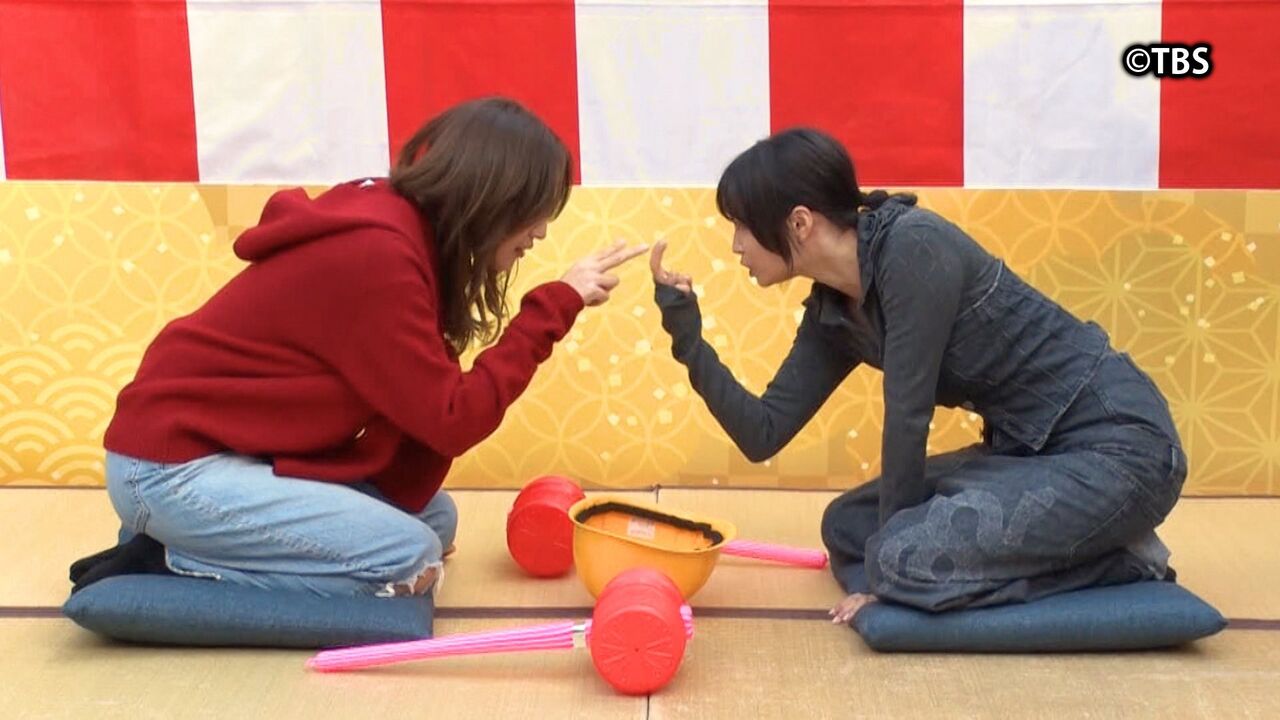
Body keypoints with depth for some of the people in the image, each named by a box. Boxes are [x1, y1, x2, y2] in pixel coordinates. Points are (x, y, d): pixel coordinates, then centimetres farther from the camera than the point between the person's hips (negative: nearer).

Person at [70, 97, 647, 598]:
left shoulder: (392, 225, 5)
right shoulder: (376, 257, -25)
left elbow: (418, 409, 3)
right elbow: (451, 420, -22)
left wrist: (395, 503, -11)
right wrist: (556, 305, -19)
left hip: (238, 446, 10)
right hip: (171, 464, -10)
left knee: (434, 517, 9)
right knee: (411, 556, -14)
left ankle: (193, 540, 8)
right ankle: (170, 563, -6)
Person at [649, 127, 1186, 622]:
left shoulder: (914, 248, -21)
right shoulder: (831, 312, 4)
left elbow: (907, 413, -19)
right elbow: (763, 436, 4)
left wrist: (884, 566, -11)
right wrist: (687, 335, -5)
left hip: (1120, 445, -9)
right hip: (1032, 448, 9)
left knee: (908, 555, -22)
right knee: (848, 524, 11)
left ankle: (1119, 561, -3)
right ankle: (1094, 540, 8)